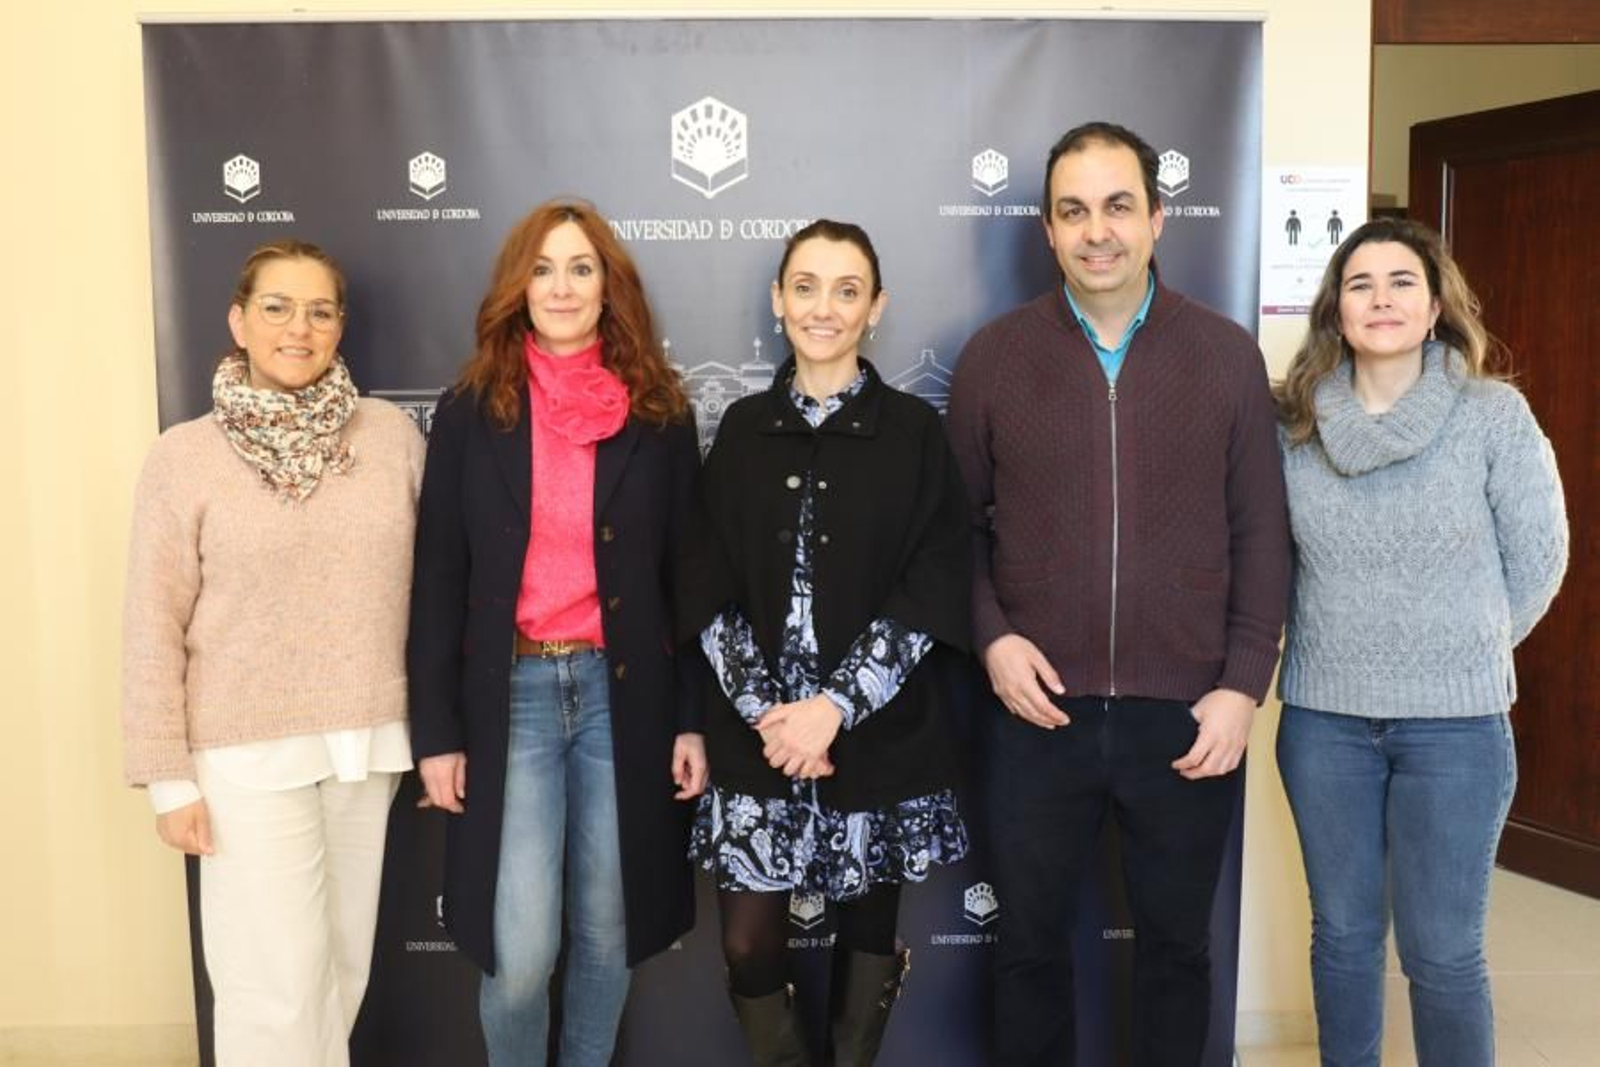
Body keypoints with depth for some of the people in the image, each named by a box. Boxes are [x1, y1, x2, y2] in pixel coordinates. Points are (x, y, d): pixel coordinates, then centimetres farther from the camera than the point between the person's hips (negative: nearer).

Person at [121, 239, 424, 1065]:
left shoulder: (394, 435, 0)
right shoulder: (183, 457, -6)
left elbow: (428, 588, 6)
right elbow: (152, 629, -4)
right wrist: (169, 777, -4)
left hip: (367, 742, 3)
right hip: (248, 753, -3)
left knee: (343, 965, 14)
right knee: (275, 982, 2)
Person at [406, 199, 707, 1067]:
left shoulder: (659, 412, 2)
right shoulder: (470, 412, 1)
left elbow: (686, 576, 4)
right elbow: (438, 580, 0)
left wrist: (694, 718, 0)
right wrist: (435, 731, -4)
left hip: (626, 692, 1)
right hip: (511, 694, -1)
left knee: (606, 932, 12)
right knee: (520, 949, -1)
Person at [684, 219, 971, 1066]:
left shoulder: (914, 431, -1)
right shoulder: (743, 429, 5)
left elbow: (930, 593, -7)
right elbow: (713, 591, 2)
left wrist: (836, 706, -14)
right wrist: (766, 712, -9)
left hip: (879, 737, -1)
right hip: (757, 734, 2)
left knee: (867, 934, 12)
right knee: (749, 949, 3)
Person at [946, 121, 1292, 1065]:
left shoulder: (1229, 355, 1)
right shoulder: (993, 357, 0)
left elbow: (1261, 534, 1)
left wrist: (1245, 683, -5)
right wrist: (990, 636, -9)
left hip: (1189, 714, 0)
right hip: (1041, 714, 0)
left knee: (1177, 946, 17)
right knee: (1031, 943, 15)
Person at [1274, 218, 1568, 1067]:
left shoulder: (1495, 414, -7)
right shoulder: (1296, 421, -1)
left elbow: (1538, 559, 0)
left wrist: (1469, 653, 6)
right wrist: (1342, 648, 6)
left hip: (1455, 723, -2)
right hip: (1323, 718, 2)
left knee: (1442, 953, 7)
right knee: (1342, 933, 16)